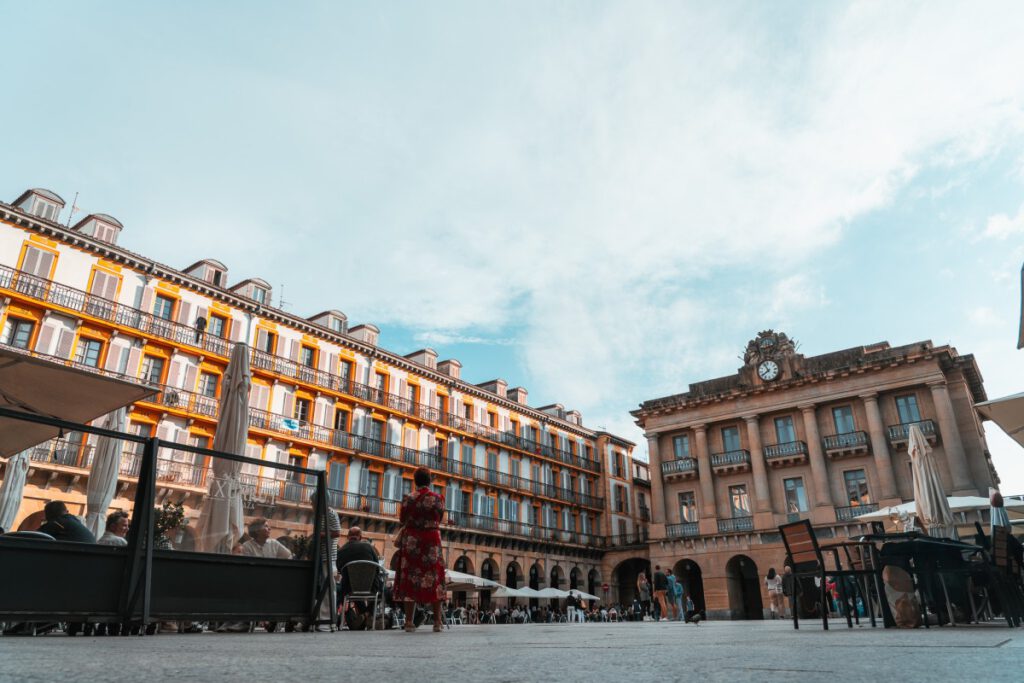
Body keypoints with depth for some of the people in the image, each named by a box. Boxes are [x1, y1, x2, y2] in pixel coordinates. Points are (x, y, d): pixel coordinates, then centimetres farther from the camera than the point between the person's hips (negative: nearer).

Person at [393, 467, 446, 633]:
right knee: (434, 579, 6)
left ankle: (409, 621, 3)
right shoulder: (438, 498, -3)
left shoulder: (408, 499, -4)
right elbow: (439, 520, 8)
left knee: (411, 579, 4)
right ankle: (437, 621, 3)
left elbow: (402, 520, 7)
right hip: (432, 542, 0)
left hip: (412, 542, 0)